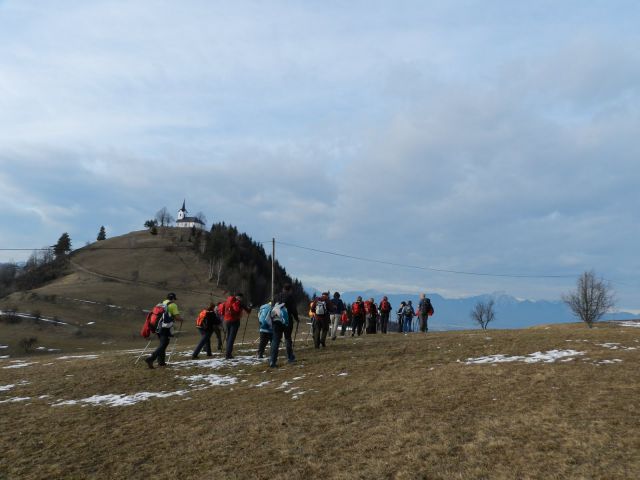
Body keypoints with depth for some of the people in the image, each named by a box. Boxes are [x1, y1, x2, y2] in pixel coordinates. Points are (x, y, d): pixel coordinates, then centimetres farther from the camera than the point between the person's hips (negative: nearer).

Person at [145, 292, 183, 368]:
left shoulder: (161, 304, 17)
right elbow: (177, 317, -9)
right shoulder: (173, 305, -3)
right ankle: (151, 359, -22)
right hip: (166, 328, -7)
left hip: (158, 327, 7)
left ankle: (161, 362, 20)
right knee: (162, 346, -8)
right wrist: (181, 319, 13)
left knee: (162, 345, 19)